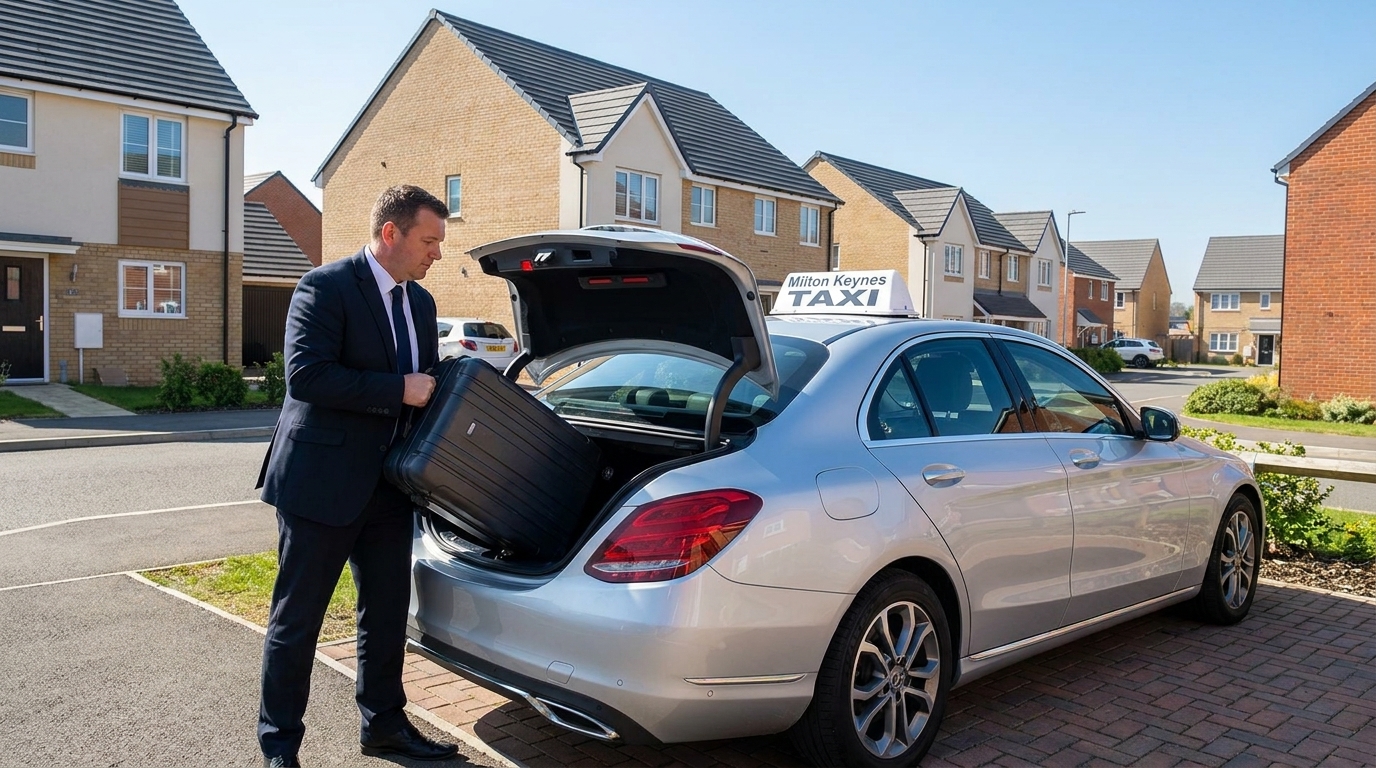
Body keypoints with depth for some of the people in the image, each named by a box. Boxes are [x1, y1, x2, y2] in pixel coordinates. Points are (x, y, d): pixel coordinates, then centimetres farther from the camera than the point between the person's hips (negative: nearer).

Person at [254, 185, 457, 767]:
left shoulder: (420, 302, 11)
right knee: (297, 619, 6)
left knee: (387, 611, 15)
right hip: (322, 480, -7)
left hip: (388, 485, 7)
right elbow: (305, 374, -23)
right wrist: (399, 389, -23)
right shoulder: (325, 286, -12)